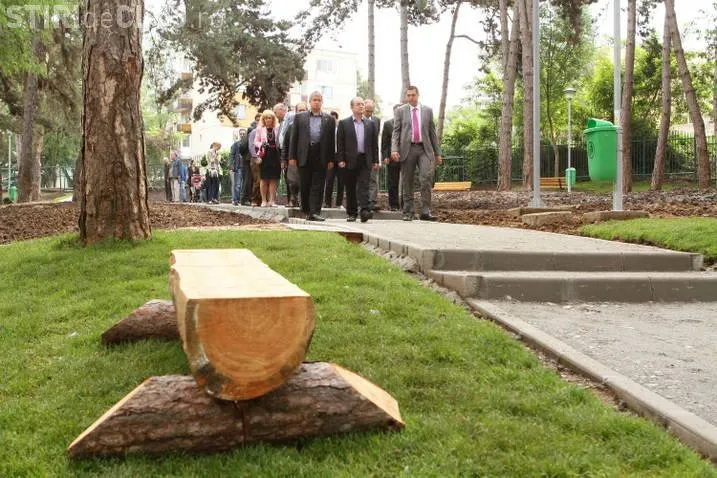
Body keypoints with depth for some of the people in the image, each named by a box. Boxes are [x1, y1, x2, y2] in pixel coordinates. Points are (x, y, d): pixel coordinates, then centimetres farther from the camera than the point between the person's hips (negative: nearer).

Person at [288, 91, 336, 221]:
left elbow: (332, 140, 8)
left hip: (321, 157, 0)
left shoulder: (329, 119, 11)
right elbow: (293, 138, 7)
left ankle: (315, 212, -4)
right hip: (304, 156, 0)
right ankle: (307, 211, 18)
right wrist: (292, 156, 0)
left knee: (318, 186, -3)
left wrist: (331, 159, 1)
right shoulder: (300, 117, 10)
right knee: (304, 186, 5)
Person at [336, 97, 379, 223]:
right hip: (350, 161, -1)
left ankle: (365, 210, -19)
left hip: (365, 160, 1)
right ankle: (351, 213, 13)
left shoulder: (370, 124, 11)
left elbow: (374, 143, 11)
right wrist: (340, 159, -8)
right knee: (350, 189, 5)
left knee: (363, 186, -10)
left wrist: (375, 161, 5)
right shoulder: (344, 123, 5)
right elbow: (339, 143, 1)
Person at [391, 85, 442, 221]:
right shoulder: (400, 111, 8)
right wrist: (394, 149, -13)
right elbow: (396, 132, 2)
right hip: (407, 149, 0)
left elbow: (432, 132, 14)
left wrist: (437, 153, 12)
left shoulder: (427, 110, 12)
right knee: (407, 182, 3)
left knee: (427, 178, -14)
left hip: (424, 149, 1)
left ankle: (425, 211, -10)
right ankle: (408, 212, 11)